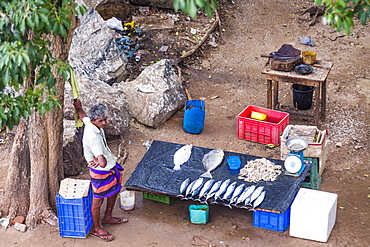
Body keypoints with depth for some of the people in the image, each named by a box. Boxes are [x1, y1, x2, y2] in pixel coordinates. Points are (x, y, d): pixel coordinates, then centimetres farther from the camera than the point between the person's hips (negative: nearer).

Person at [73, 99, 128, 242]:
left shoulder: (89, 122, -10)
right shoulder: (93, 136, -36)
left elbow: (81, 115, 18)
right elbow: (103, 163, -43)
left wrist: (78, 107, 38)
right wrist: (98, 161, -21)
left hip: (111, 166, 10)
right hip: (101, 172, -10)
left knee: (114, 190, 26)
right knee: (98, 200, 9)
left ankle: (108, 218, 47)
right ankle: (96, 229, 27)